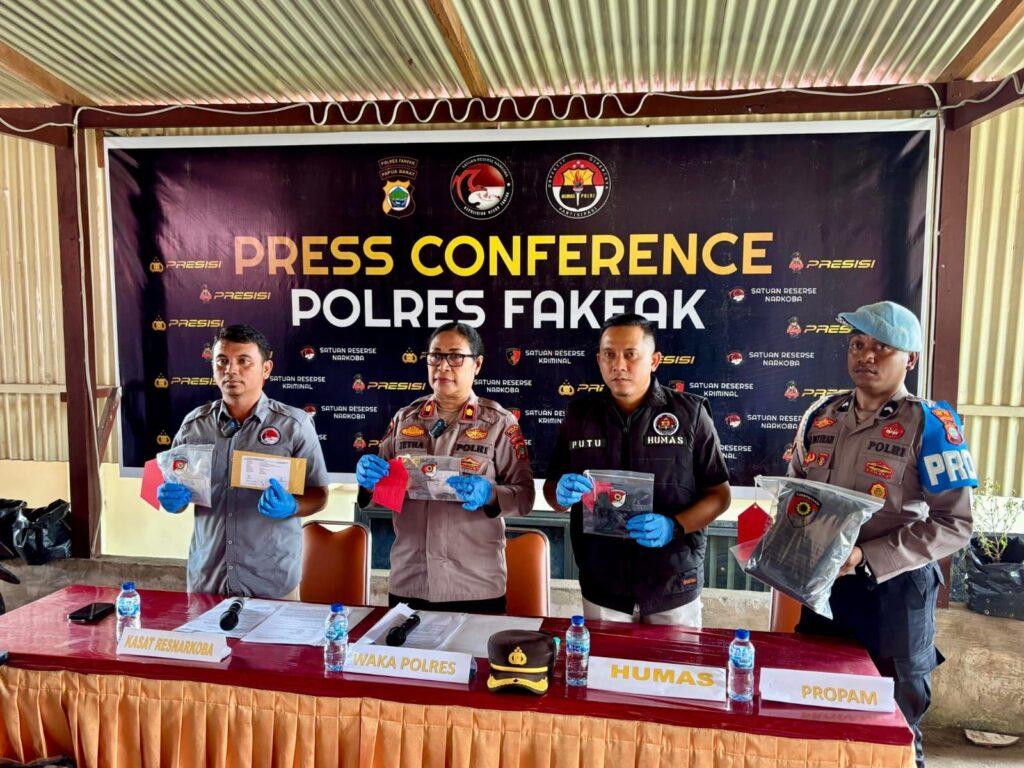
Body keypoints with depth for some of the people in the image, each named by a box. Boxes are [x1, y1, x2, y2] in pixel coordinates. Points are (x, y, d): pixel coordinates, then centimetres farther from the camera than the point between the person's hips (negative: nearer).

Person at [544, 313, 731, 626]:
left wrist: (675, 527, -20)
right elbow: (551, 489, 7)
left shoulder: (689, 413, -6)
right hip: (602, 585, 2)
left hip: (674, 585, -1)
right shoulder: (579, 413, 1)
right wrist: (562, 494, -16)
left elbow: (719, 493, -3)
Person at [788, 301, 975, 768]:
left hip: (893, 592, -4)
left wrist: (866, 558, -21)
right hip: (821, 586, 5)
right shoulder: (820, 416, 4)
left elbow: (954, 524, -15)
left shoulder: (929, 426, -11)